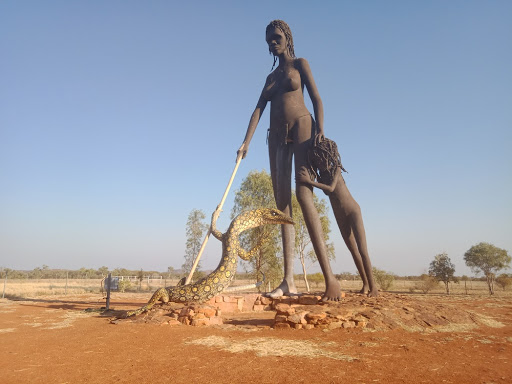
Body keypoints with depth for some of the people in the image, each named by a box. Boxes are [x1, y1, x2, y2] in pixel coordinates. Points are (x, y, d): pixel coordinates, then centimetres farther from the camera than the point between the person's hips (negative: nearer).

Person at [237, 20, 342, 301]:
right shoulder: (271, 77, 25)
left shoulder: (300, 64, 12)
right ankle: (288, 281, -9)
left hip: (301, 126, -5)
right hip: (277, 135, 6)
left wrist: (320, 130, -17)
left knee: (303, 194, -24)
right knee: (282, 203, -6)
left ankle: (330, 277, -27)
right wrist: (246, 142, -2)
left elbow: (316, 98, 0)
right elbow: (258, 109, 12)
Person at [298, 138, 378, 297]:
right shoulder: (319, 174, -3)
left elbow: (330, 188, -32)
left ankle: (373, 286, -6)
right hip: (340, 216, 5)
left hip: (352, 211, -5)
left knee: (362, 249, -11)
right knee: (353, 251, 10)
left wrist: (310, 181, -40)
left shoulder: (335, 169, -17)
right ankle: (365, 284, 20)